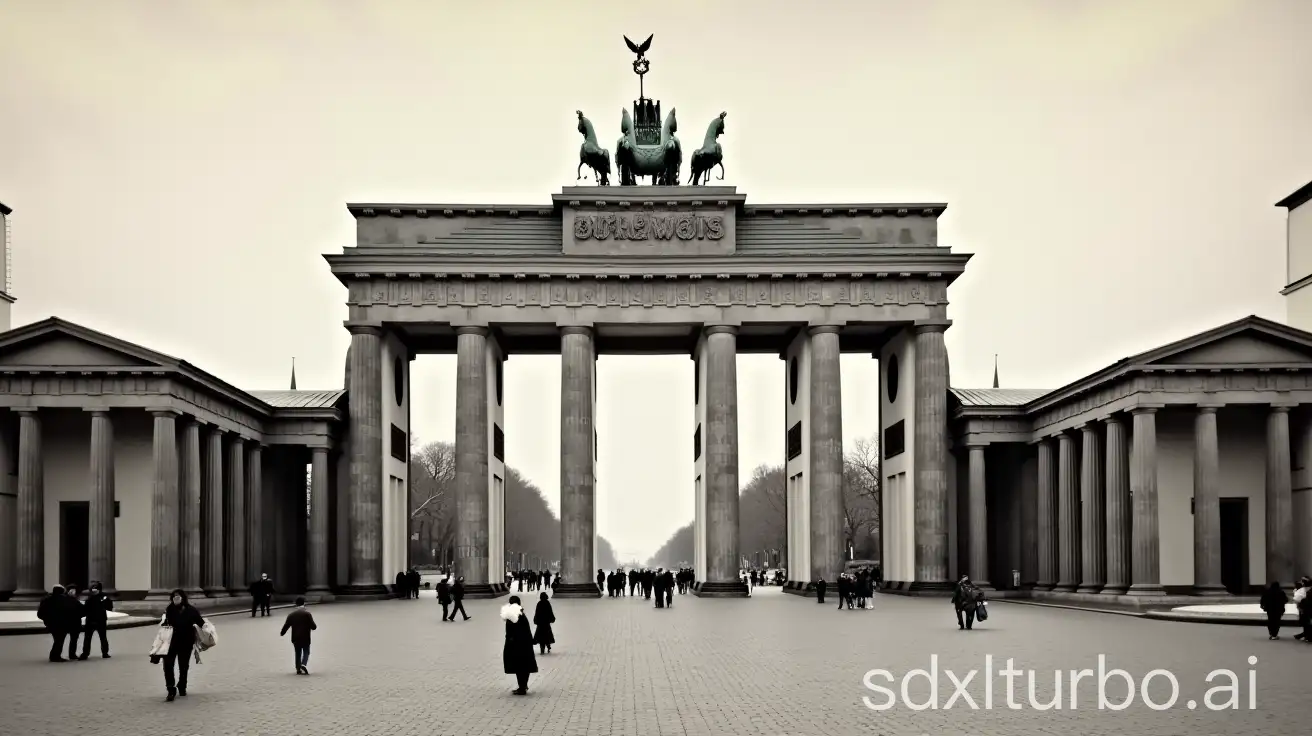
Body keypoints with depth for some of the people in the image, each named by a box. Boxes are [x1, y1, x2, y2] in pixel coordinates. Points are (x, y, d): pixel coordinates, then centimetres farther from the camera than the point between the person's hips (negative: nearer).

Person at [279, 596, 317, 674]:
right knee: (306, 652, 6)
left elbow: (286, 626, 7)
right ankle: (303, 664, -18)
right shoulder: (307, 614, -9)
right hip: (305, 637, -3)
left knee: (298, 653, 14)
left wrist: (282, 633, 25)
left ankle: (298, 669, 16)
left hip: (295, 638, 3)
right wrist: (315, 626, 14)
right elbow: (313, 626, -10)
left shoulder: (291, 614, 2)